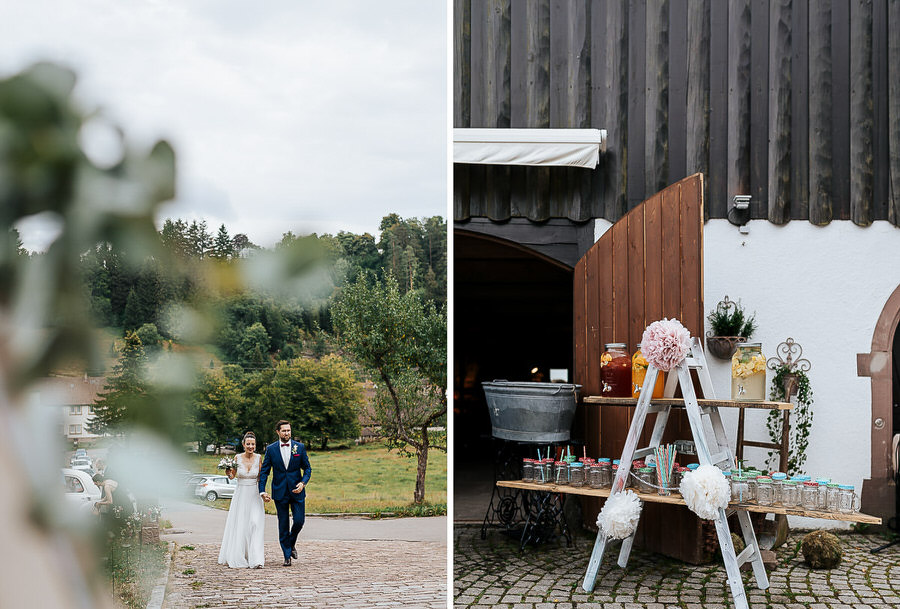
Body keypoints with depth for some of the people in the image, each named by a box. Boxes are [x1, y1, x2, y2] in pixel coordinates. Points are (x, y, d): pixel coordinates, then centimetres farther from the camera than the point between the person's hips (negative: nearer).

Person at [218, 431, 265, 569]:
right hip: (240, 495, 0)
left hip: (254, 495, 0)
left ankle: (256, 559, -14)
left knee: (256, 524, -13)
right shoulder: (238, 458, -2)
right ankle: (237, 557, 17)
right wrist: (230, 474, -13)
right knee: (239, 525, 1)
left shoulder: (259, 457, 0)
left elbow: (260, 477, 6)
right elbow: (233, 475, 7)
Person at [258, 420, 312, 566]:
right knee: (283, 524, 3)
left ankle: (291, 543, 24)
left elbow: (307, 468, 5)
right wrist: (262, 491, -9)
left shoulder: (300, 447, 1)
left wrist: (303, 483, -13)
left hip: (297, 490, 0)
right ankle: (287, 555, 13)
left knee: (299, 521, -5)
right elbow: (264, 471, 1)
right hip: (280, 492, 0)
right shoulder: (271, 449, 0)